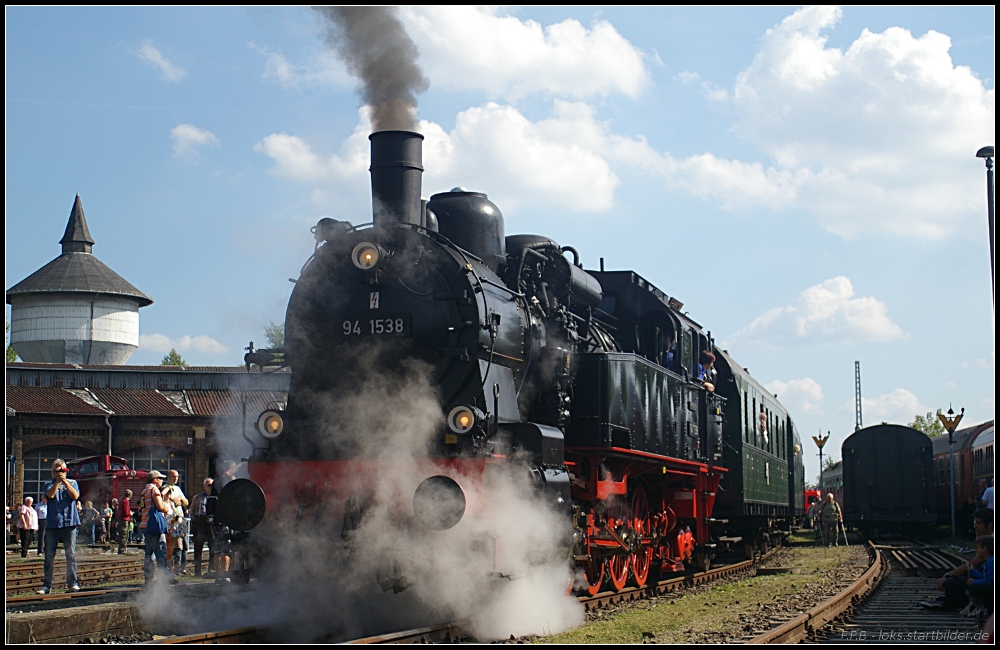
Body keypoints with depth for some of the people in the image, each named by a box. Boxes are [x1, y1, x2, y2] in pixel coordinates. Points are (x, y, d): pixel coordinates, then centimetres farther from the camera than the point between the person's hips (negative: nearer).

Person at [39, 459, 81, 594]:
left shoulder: (72, 483, 12)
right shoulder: (49, 484, 11)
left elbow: (75, 496, -6)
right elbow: (50, 494, -9)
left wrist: (65, 482, -10)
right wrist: (57, 481, -13)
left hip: (70, 523, 0)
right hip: (52, 524, 1)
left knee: (71, 554, -3)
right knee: (49, 556, 1)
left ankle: (72, 582, 2)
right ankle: (47, 585, 5)